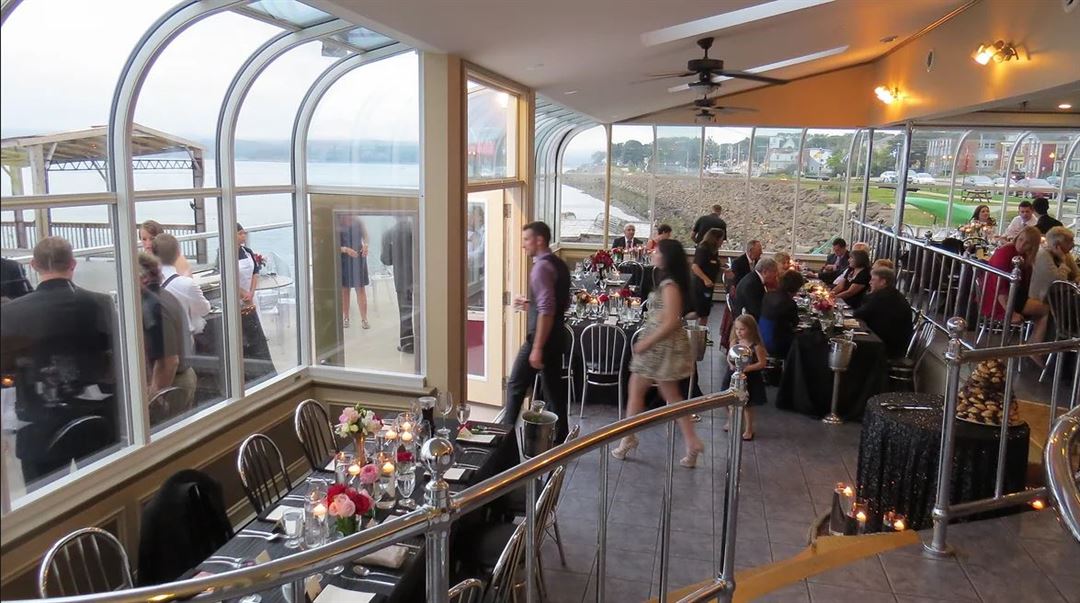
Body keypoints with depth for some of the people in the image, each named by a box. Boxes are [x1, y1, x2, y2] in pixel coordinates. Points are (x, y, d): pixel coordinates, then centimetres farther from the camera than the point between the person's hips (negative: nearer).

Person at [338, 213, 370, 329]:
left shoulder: (358, 221, -2)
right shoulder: (337, 225, -9)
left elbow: (365, 236, 9)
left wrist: (365, 245, -12)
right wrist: (346, 249, -26)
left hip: (358, 258, 1)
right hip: (343, 260, -1)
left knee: (361, 289, 0)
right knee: (344, 289, 8)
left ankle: (364, 319, 4)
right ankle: (345, 318, 21)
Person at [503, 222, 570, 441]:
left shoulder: (542, 267, -17)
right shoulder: (559, 265, 12)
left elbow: (547, 311, -24)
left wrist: (537, 348, -25)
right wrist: (530, 304, 19)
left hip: (542, 337, -9)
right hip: (556, 336, 9)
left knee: (516, 385, 5)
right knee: (554, 388, 13)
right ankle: (561, 438, 18)